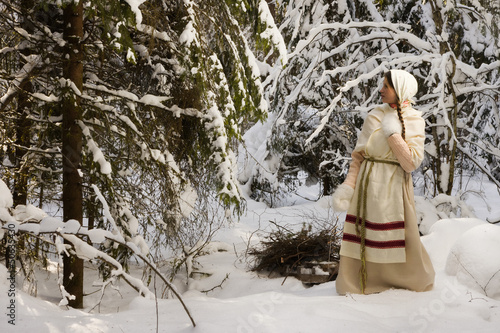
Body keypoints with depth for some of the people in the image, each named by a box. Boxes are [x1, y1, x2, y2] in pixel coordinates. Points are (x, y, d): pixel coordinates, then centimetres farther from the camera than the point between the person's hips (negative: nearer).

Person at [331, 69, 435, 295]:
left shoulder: (415, 122, -3)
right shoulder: (375, 116, 4)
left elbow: (412, 163, -13)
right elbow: (358, 155, 2)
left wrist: (393, 133, -15)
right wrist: (347, 186, -7)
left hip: (394, 187, -2)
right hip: (367, 184, 2)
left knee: (401, 240, 6)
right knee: (361, 236, 4)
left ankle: (416, 280, 31)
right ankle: (357, 284, 19)